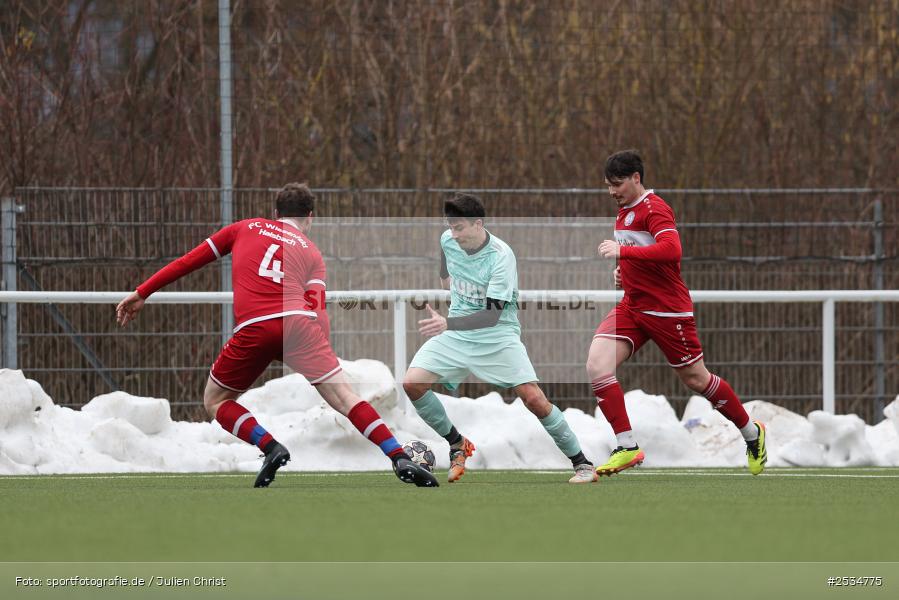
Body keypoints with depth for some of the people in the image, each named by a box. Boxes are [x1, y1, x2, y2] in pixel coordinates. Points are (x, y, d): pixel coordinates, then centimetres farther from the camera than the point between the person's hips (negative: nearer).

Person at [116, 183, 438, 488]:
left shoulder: (246, 228, 26)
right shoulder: (311, 253, 25)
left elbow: (190, 261, 25)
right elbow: (318, 311, 10)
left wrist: (141, 294, 30)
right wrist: (322, 357, 7)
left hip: (254, 327, -1)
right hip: (297, 322, 1)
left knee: (215, 401, 18)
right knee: (343, 395, -1)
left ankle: (270, 447, -4)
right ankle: (401, 460, -14)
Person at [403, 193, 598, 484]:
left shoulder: (501, 256, -24)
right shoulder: (448, 240, -6)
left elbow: (492, 315, -31)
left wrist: (447, 323, -43)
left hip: (497, 337, -5)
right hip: (455, 333, 5)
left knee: (534, 399, -17)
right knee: (411, 384, -14)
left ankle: (581, 462, 0)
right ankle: (457, 445, 8)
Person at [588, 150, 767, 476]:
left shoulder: (654, 208, -15)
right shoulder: (624, 211, 14)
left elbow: (671, 250, -32)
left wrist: (622, 252, -33)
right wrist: (624, 271, 11)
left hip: (667, 308, -8)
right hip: (632, 305, 8)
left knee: (696, 379, 4)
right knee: (596, 366, -14)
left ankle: (752, 434, 26)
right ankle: (627, 447, -13)